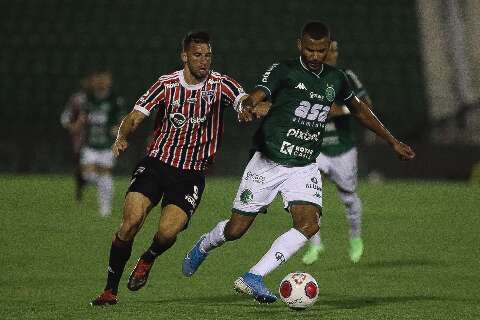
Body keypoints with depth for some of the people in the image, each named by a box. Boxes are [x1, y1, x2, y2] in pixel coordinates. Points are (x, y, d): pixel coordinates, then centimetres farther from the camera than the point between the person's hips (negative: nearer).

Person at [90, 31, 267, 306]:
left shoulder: (220, 85, -3)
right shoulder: (167, 84, 0)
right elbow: (135, 117, -3)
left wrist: (248, 107, -46)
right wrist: (123, 138, -25)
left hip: (191, 175, -1)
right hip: (156, 163, 1)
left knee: (168, 232, -20)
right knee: (131, 223, -18)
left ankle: (148, 259, 18)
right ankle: (110, 291, -1)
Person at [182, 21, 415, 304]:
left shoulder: (335, 79, 8)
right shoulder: (284, 71, -8)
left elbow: (359, 109, 25)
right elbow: (256, 96, -23)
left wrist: (393, 142, 28)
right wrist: (248, 107, -49)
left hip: (304, 167, 4)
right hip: (268, 162, -4)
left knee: (308, 224, -22)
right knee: (236, 229, 2)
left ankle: (253, 278, -19)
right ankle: (203, 247, 37)